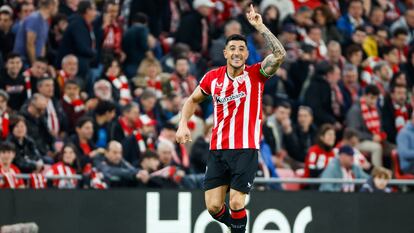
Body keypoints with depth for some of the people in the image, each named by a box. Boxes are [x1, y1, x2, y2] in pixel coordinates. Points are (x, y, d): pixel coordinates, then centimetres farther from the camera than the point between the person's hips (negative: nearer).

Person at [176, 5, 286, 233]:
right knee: (213, 206, 0)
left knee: (236, 203, -12)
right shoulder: (212, 77, 6)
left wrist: (259, 26, -21)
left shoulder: (256, 74, -3)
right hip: (217, 150, 3)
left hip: (245, 149, -3)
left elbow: (279, 54, -20)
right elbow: (193, 100, 23)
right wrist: (183, 124, 7)